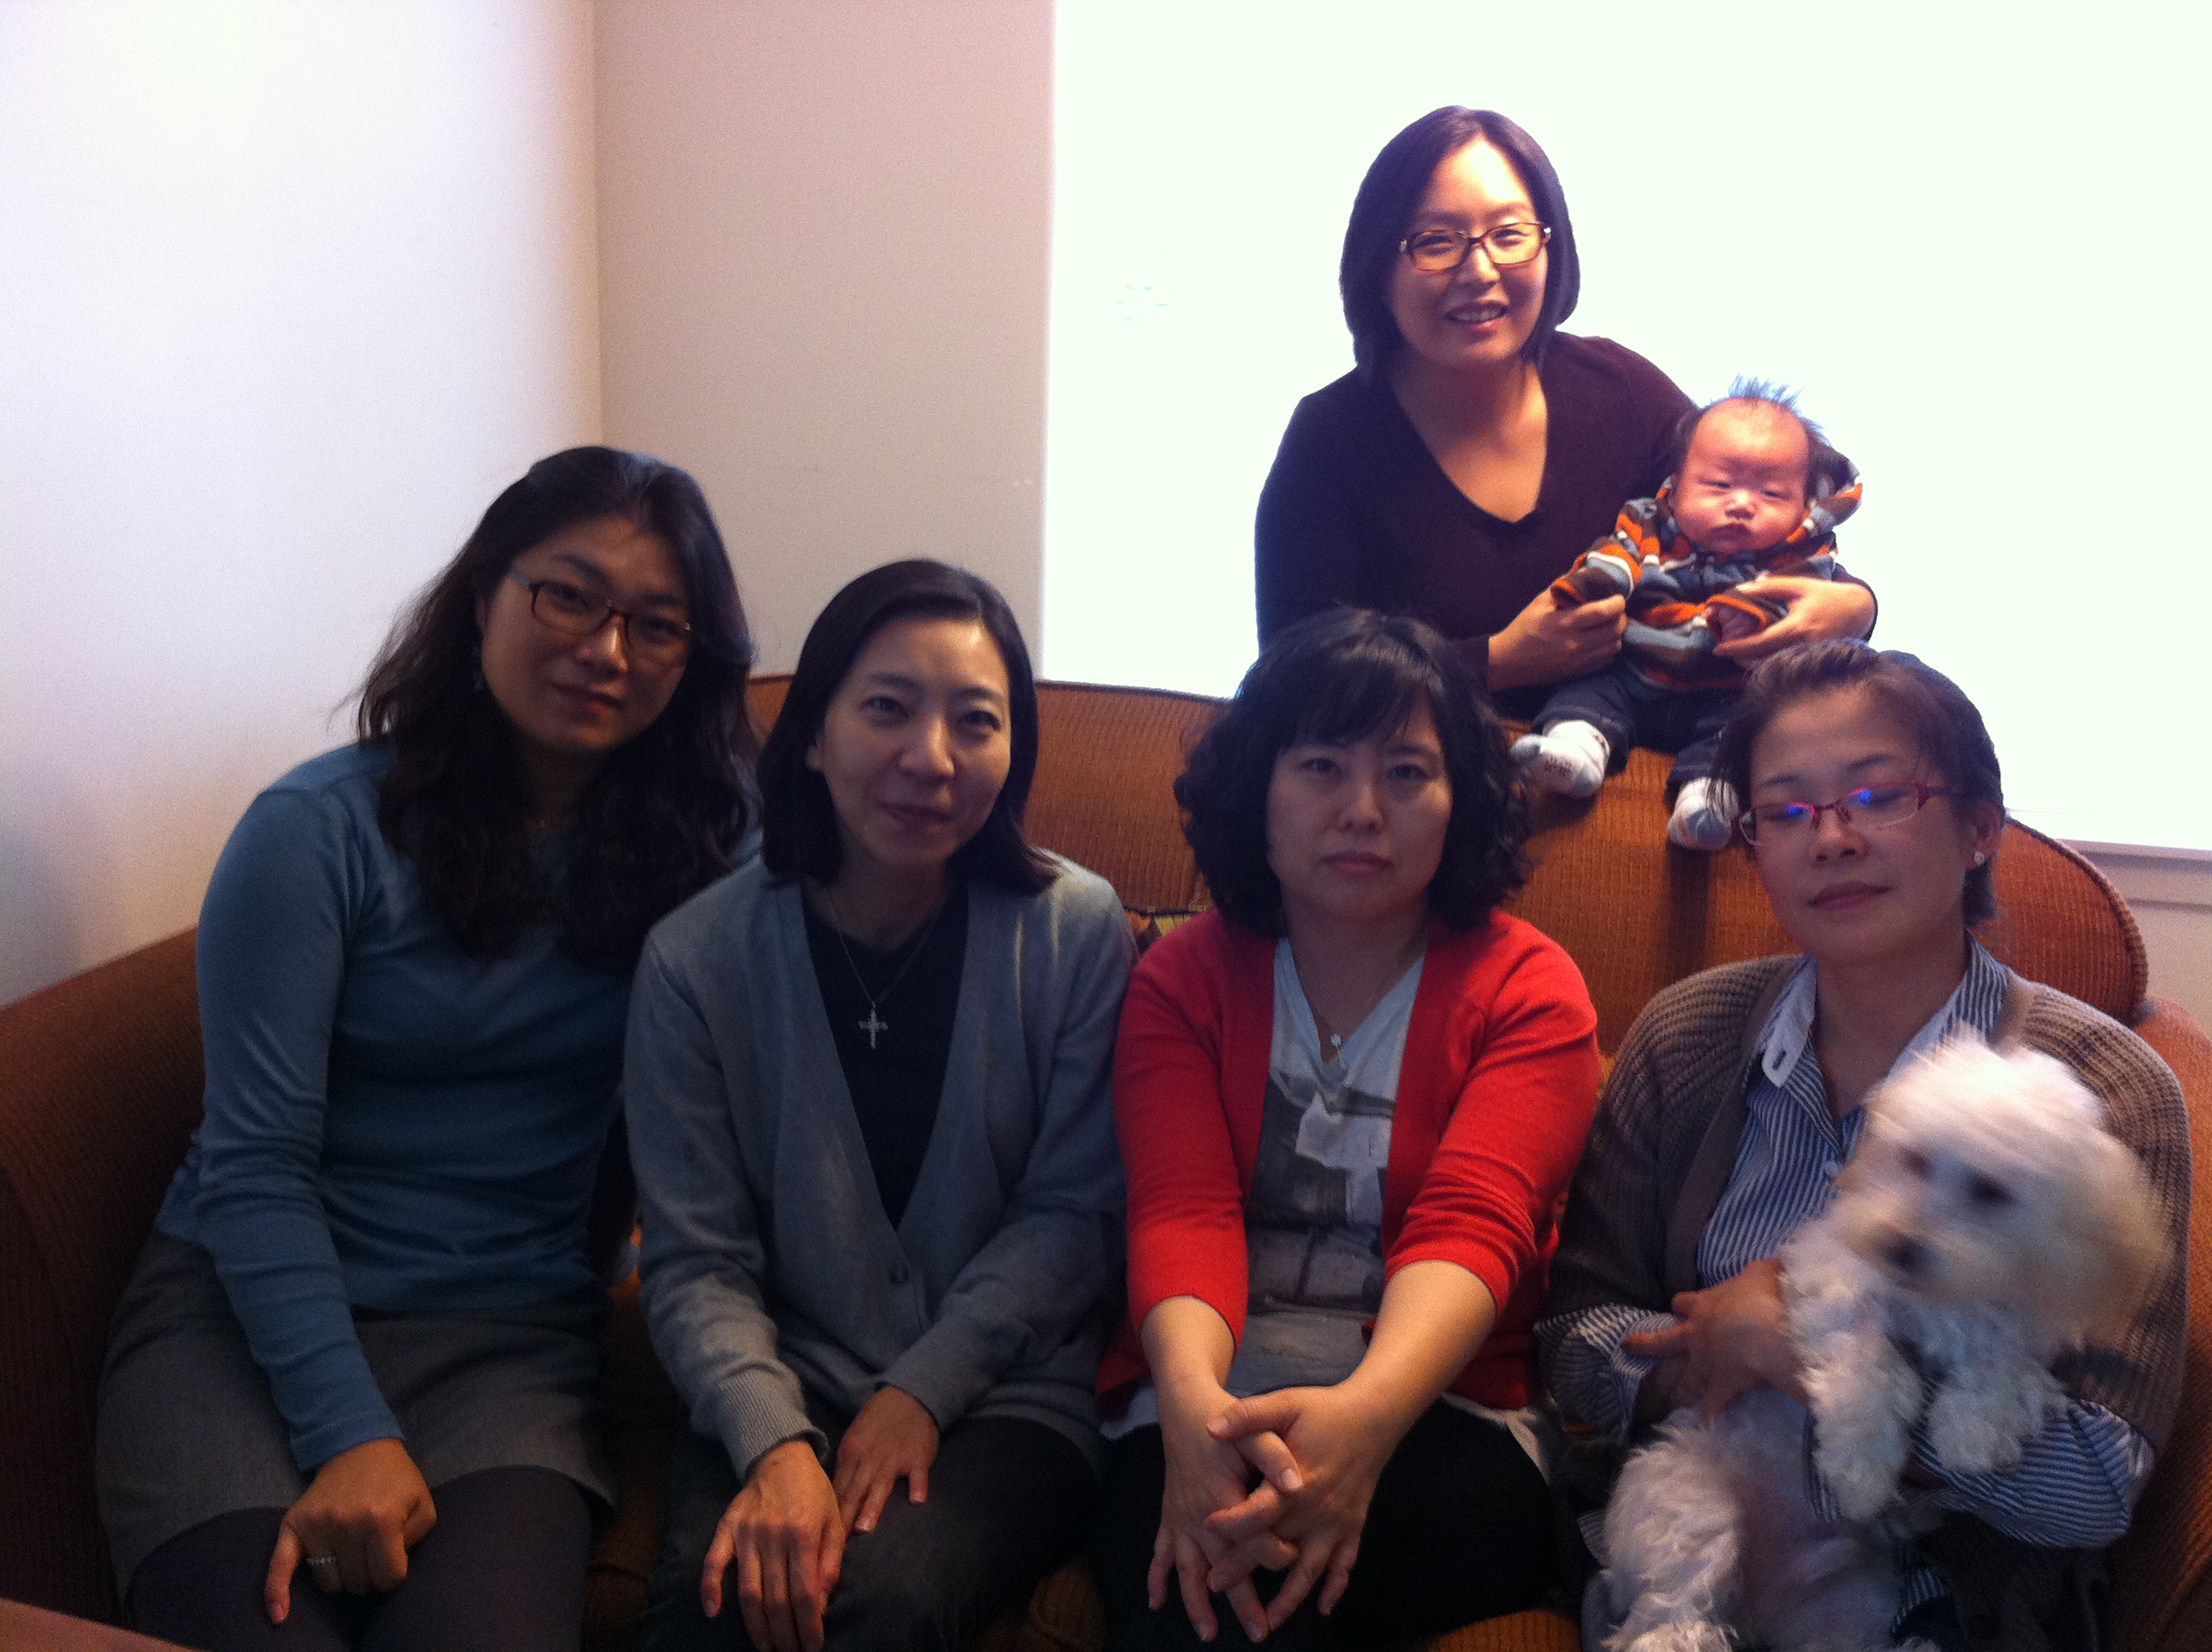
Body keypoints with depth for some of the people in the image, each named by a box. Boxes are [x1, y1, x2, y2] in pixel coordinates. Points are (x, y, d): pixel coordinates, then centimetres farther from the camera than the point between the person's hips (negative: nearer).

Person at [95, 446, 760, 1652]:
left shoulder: (705, 842, 4)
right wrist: (349, 1436, -16)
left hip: (514, 1331, 2)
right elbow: (255, 1165, -8)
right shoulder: (322, 830, -5)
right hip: (248, 1308, -1)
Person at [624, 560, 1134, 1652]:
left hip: (1007, 1396, 0)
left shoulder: (1076, 932, -4)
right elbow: (696, 1262, -5)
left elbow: (1076, 1214, -2)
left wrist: (923, 1391, -11)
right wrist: (775, 1446, -21)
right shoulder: (698, 959, -4)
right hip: (783, 1393, 1)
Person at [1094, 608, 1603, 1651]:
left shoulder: (1529, 991, 4)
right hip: (1205, 1403, 2)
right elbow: (1184, 1210, -7)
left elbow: (1473, 1224, -13)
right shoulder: (1184, 977, 10)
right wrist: (1193, 1398, -29)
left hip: (1434, 1415, -1)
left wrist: (1365, 1414, -34)